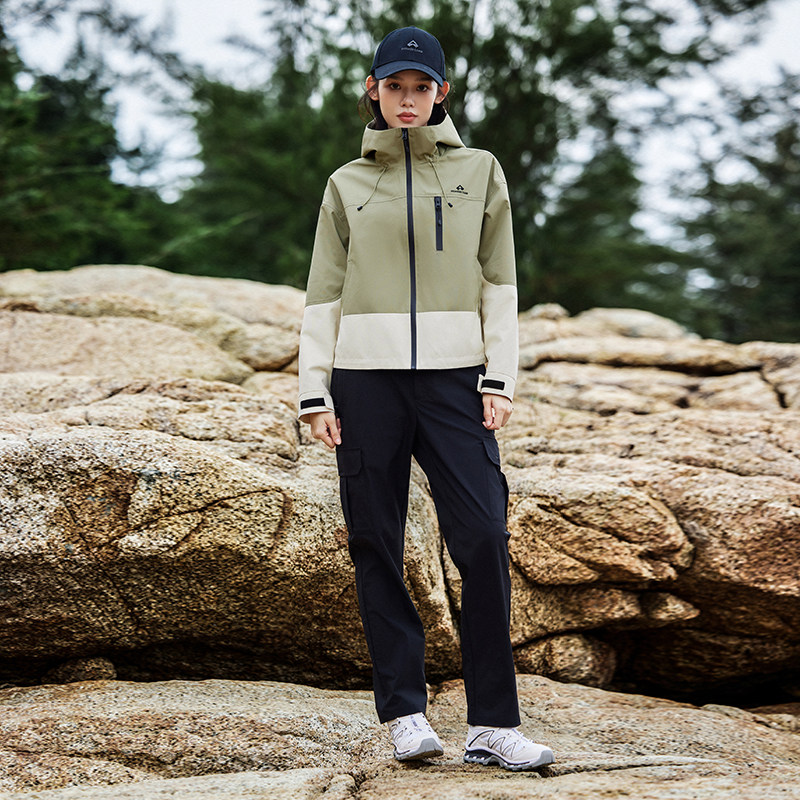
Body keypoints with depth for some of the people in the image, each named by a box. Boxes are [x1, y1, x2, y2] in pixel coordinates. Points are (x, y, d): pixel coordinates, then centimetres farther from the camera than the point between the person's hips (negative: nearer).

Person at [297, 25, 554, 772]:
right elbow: (324, 295, 8)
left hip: (453, 377, -1)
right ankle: (406, 714, 7)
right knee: (376, 549, -1)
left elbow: (498, 283, 6)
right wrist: (315, 394, -1)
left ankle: (492, 725, -7)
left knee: (483, 541, -11)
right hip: (366, 380, 1)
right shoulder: (346, 185, 11)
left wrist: (499, 381, -4)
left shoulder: (479, 171, 11)